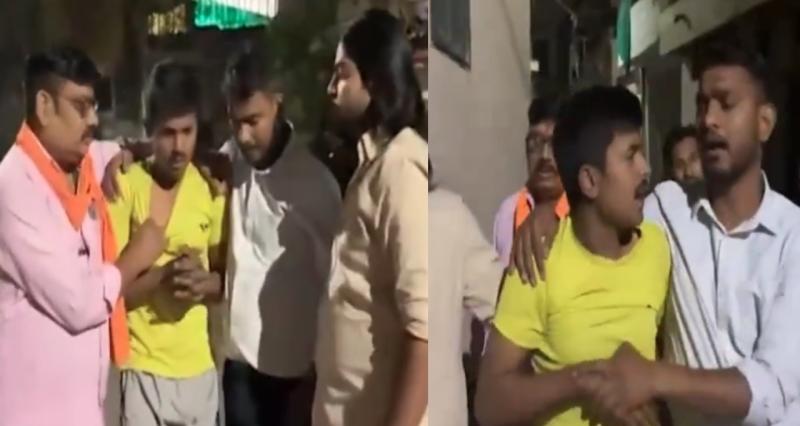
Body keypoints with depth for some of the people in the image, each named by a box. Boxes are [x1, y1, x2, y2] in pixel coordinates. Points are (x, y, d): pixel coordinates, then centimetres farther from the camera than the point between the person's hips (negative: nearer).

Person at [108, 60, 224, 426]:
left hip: (200, 368, 4)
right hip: (143, 368, -3)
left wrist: (206, 283, -12)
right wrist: (162, 275, -26)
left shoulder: (211, 189, 3)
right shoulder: (126, 186, -8)